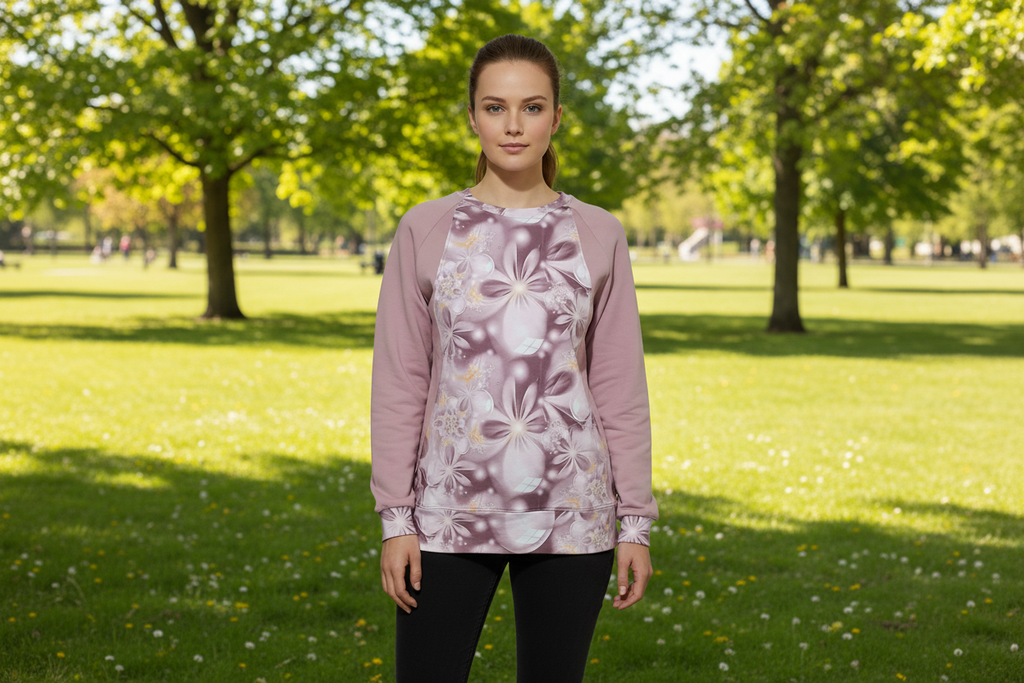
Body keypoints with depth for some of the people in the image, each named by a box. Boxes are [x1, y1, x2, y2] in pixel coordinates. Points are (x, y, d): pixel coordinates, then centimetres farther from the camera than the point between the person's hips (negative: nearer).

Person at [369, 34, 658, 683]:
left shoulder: (597, 235, 4)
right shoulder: (425, 229, 3)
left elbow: (620, 386, 5)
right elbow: (399, 382, 3)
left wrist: (636, 521, 3)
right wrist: (395, 517, -2)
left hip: (570, 510, 1)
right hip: (452, 508, 0)